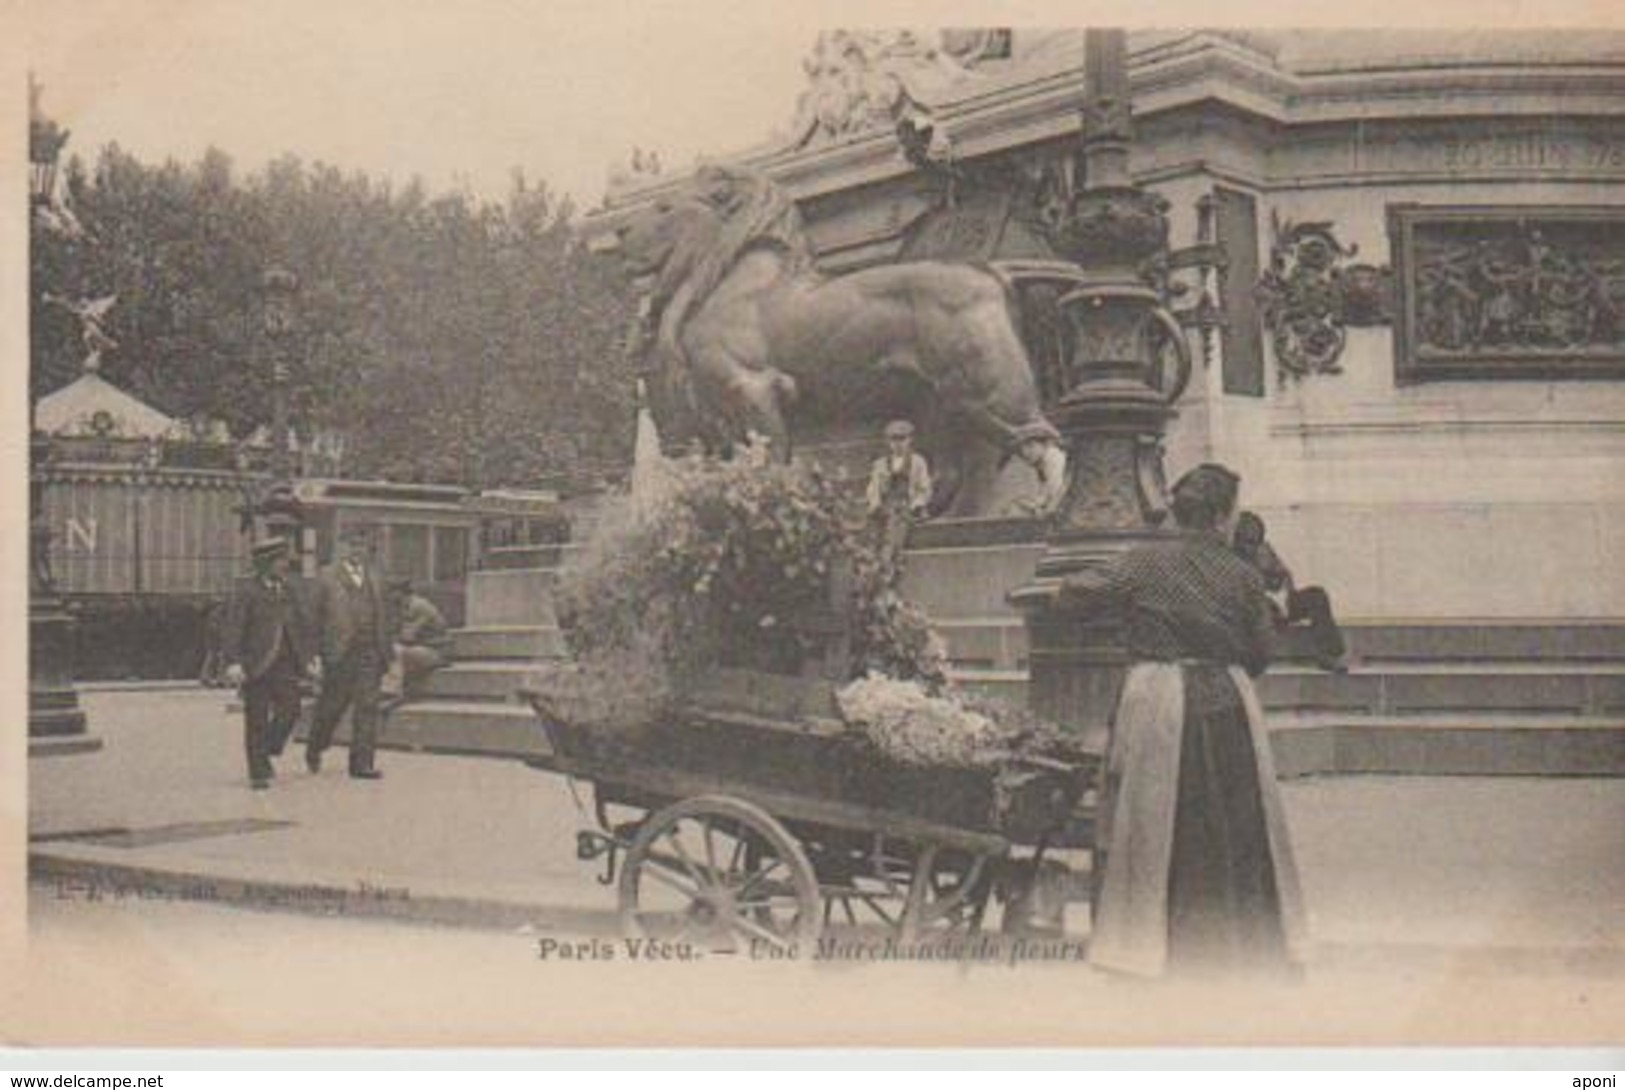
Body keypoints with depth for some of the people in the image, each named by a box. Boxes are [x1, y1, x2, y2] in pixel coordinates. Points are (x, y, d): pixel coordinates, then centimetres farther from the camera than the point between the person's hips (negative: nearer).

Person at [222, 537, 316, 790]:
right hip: (255, 664, -5)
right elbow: (233, 628, -12)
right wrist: (232, 662, -20)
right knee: (257, 719, 1)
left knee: (289, 710, -5)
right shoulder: (245, 590, -7)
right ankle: (258, 773, 9)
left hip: (285, 664, 5)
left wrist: (309, 657, 11)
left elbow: (303, 625, 16)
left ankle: (267, 753, 19)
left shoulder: (291, 589, 10)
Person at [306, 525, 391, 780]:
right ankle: (314, 750, 31)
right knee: (332, 706, 6)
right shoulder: (327, 576, 2)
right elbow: (316, 615, -1)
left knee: (367, 708, -1)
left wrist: (385, 651, 10)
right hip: (340, 653, -4)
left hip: (368, 652, 4)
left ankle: (362, 763, 2)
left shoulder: (372, 577, 15)